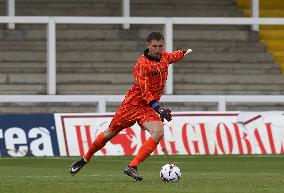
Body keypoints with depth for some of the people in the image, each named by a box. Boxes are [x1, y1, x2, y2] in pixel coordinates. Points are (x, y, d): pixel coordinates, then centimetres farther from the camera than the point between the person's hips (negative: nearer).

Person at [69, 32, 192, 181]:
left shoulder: (164, 57, 3)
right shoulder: (141, 64, -20)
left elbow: (173, 57, 31)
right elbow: (144, 91, -25)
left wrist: (184, 52, 47)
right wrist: (158, 108, -32)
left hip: (149, 107, 5)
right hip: (133, 103, -5)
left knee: (158, 133, -23)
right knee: (110, 133, 7)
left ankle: (132, 167, -21)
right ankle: (85, 159, 30)